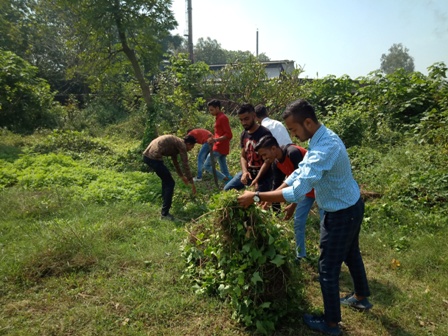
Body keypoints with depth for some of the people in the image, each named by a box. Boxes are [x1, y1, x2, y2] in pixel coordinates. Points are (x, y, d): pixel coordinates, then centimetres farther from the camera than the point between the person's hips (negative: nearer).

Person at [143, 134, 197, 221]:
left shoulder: (175, 143, 26)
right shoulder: (182, 145, -1)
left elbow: (175, 162, 39)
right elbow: (186, 166, -2)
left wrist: (182, 176, 49)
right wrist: (192, 183, 6)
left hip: (147, 155, 10)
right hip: (153, 157, -10)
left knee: (166, 179, 27)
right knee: (170, 183, 0)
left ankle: (166, 202, 38)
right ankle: (165, 213, 3)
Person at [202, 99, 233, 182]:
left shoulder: (223, 118, -13)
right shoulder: (218, 118, 17)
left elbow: (229, 135, -21)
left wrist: (215, 140, -27)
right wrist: (213, 139, 15)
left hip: (219, 148, -10)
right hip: (220, 148, 10)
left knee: (207, 166, -7)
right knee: (224, 170, 9)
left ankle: (226, 179, -10)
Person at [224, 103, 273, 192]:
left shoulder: (265, 133, -17)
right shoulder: (244, 134, 5)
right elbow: (243, 156, 8)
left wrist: (257, 178, -26)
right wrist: (244, 172, -13)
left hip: (263, 175, -7)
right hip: (248, 171, 7)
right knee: (227, 189, 8)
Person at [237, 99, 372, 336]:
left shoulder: (324, 149, -36)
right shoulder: (320, 138, -2)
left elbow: (297, 192, -39)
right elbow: (300, 172, 2)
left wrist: (256, 197, -33)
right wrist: (273, 195, -4)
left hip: (341, 214, -10)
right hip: (350, 206, 10)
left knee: (328, 268, 6)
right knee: (350, 254, 29)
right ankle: (361, 297, 53)